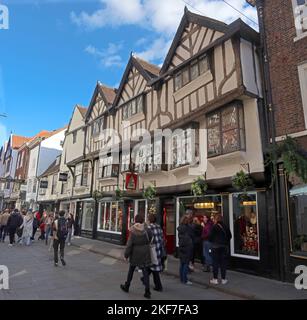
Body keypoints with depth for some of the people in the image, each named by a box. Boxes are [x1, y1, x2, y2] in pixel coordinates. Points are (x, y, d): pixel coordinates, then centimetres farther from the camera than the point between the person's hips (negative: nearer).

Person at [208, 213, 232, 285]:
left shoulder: (214, 227, -14)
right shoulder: (225, 226, 0)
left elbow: (210, 237, -13)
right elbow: (230, 236, 7)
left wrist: (212, 241, 7)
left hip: (216, 246, -4)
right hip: (224, 246, 4)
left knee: (215, 263, 5)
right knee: (223, 262, 11)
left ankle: (215, 279, 11)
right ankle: (223, 279, 16)